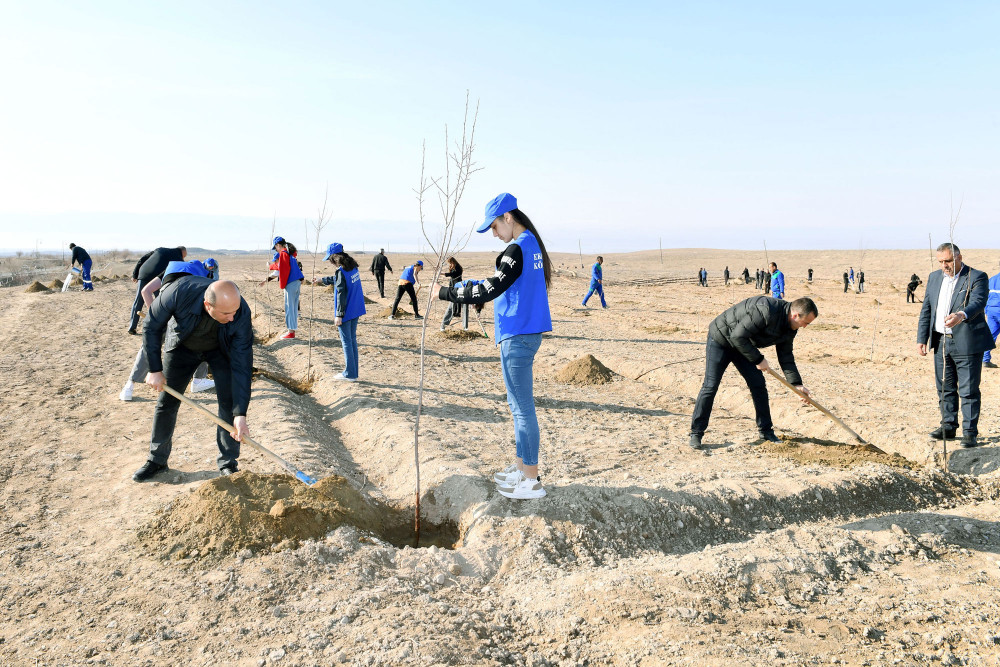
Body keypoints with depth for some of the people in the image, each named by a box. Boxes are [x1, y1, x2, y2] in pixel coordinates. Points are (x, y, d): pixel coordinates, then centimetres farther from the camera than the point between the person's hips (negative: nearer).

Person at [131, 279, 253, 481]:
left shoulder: (241, 315, -39)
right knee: (166, 401, 5)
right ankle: (157, 460, 24)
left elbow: (242, 366, -34)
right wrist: (155, 369, -19)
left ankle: (228, 463, 5)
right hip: (183, 346, 1)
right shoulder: (180, 292, -40)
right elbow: (152, 327, -20)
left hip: (221, 349, -1)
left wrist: (240, 414, -36)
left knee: (229, 402, -11)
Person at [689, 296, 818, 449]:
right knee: (711, 386, -11)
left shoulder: (790, 328, -4)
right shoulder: (766, 311, -34)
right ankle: (696, 433, -4)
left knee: (758, 384, 3)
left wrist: (796, 383, -3)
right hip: (720, 340, -8)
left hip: (742, 344, 8)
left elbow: (785, 355, 5)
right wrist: (758, 359, -24)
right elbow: (738, 336, -32)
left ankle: (766, 430, 16)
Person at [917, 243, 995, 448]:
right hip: (941, 341, 6)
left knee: (968, 391, -2)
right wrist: (921, 338, 7)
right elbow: (926, 310, 12)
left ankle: (970, 433, 7)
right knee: (945, 388, 14)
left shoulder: (977, 278, -8)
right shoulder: (934, 278, 11)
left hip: (966, 343, -6)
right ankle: (948, 426, 26)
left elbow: (978, 302, -26)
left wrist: (962, 315, -47)